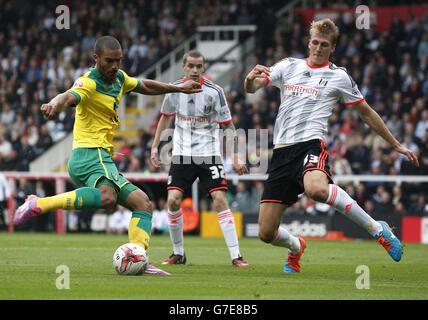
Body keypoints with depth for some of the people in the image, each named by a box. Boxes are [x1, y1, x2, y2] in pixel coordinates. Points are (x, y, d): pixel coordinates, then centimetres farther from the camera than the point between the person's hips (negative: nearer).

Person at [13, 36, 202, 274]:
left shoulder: (118, 77, 16)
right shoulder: (89, 83, -12)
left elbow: (144, 86, 36)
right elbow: (69, 96, -35)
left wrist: (178, 89, 44)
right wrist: (55, 104, -58)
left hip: (103, 159, 10)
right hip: (90, 154, -10)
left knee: (143, 204, 8)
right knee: (107, 197, -38)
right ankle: (38, 205, -34)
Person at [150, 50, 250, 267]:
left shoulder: (214, 92, -9)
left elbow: (228, 126, -2)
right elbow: (166, 117, 18)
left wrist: (235, 159, -8)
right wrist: (155, 147, 14)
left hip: (209, 154, -2)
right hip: (182, 154, 2)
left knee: (220, 199, -14)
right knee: (173, 200, -10)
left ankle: (235, 255, -10)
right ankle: (178, 253, 8)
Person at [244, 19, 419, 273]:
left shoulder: (338, 76, 8)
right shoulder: (288, 66, 16)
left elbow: (366, 113, 15)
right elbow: (251, 88, 11)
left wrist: (396, 145, 16)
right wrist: (251, 78, -14)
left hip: (311, 145, -4)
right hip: (282, 151, 4)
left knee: (316, 188, -42)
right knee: (266, 233, -2)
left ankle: (376, 228, -27)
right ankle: (296, 246, 35)